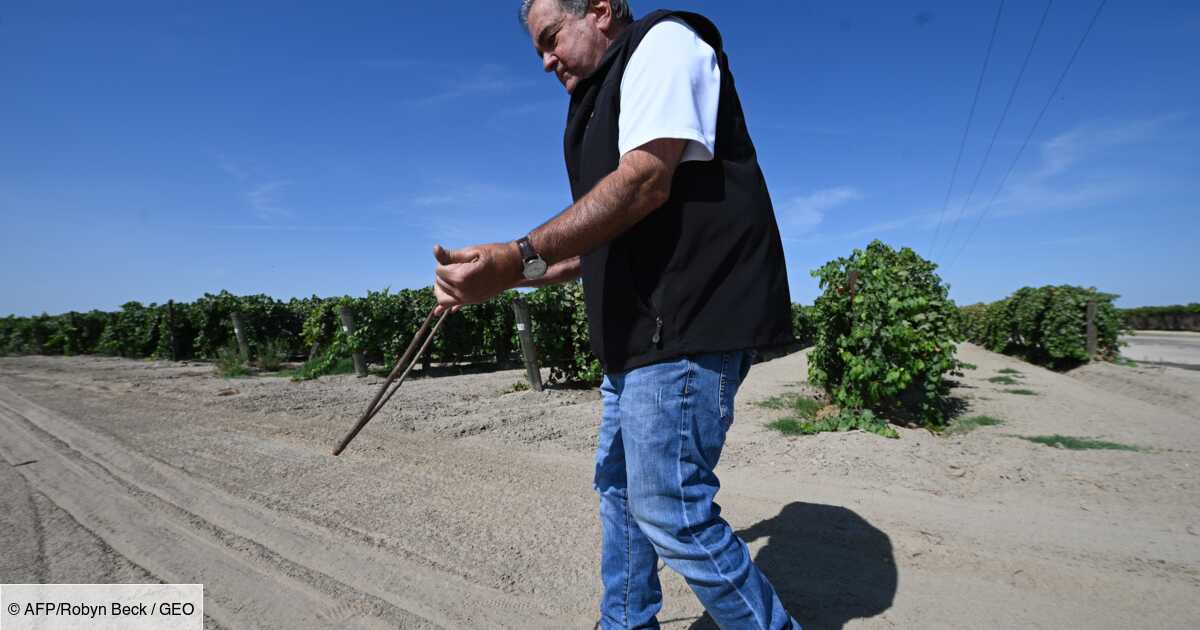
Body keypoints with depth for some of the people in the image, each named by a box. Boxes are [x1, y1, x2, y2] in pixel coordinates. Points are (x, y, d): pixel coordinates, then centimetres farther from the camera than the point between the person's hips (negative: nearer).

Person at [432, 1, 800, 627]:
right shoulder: (606, 96, 25)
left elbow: (645, 180, -19)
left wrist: (521, 256, -26)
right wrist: (502, 275, 15)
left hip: (688, 324, -10)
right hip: (640, 332, 10)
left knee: (671, 511, -7)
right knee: (618, 485, 16)